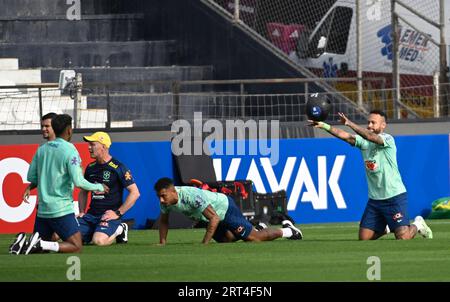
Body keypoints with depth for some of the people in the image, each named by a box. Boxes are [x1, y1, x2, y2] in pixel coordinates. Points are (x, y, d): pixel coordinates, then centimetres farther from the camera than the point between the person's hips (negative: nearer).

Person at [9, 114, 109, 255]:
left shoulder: (42, 149, 8)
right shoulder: (69, 150, -11)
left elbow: (31, 177, 11)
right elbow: (78, 181, -16)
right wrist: (99, 187, 1)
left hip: (42, 210, 7)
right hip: (62, 210, -7)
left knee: (39, 247, 19)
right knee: (76, 247, -3)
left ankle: (22, 243, -13)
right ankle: (39, 244, -21)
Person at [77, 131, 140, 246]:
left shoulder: (118, 168, -8)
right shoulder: (90, 168, 13)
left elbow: (135, 193, -11)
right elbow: (83, 192, 27)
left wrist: (117, 213, -14)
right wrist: (82, 212, 11)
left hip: (109, 215, -6)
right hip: (91, 214, 6)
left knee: (99, 240, -32)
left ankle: (119, 230, 0)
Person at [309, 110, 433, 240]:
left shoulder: (388, 139, -13)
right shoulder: (363, 141, 5)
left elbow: (371, 137, -31)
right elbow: (344, 135, -7)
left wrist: (349, 123, -42)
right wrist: (324, 126, -21)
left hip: (394, 196, -6)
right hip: (374, 199, 6)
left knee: (403, 238, -13)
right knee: (364, 238, 3)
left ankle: (417, 225, 21)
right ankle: (387, 228, 31)